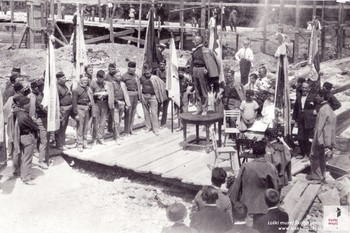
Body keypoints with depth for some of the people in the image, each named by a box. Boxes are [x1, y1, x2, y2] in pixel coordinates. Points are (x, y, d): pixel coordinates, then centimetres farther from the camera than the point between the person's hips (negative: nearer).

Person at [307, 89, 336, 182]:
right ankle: (322, 175, 24)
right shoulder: (328, 108, 10)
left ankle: (316, 175, 8)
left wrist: (318, 140, -20)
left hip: (320, 137, -9)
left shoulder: (323, 110, -20)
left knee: (314, 156, 2)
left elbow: (320, 126, -22)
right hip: (326, 137, 9)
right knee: (321, 156, 17)